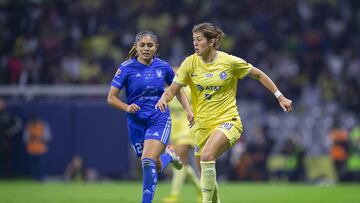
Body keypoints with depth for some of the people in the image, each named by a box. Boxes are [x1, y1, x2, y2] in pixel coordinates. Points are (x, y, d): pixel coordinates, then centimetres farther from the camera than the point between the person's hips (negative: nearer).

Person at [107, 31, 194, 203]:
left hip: (159, 119, -1)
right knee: (156, 168, 10)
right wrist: (127, 107, -23)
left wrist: (188, 110, 3)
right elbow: (111, 98, -4)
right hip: (136, 122, 1)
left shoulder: (163, 67, 0)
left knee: (148, 162, -22)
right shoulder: (126, 68, -6)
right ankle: (169, 155, 45)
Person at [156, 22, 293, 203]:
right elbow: (173, 88, -5)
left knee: (207, 156, -31)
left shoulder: (230, 62, -8)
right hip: (202, 125, 5)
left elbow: (258, 75, 4)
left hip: (227, 121, -4)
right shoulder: (190, 63, -2)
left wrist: (280, 97, 6)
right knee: (205, 173, 10)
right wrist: (164, 99, -27)